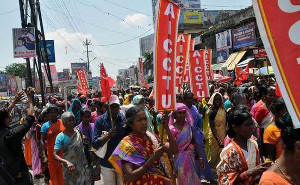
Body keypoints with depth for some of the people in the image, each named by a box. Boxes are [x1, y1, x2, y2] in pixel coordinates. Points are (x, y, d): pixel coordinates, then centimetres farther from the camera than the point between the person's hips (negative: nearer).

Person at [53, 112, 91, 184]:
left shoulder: (78, 133, 0)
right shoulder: (60, 137, -12)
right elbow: (55, 155, -18)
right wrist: (66, 162, -34)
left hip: (82, 167, 3)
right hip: (69, 170, -3)